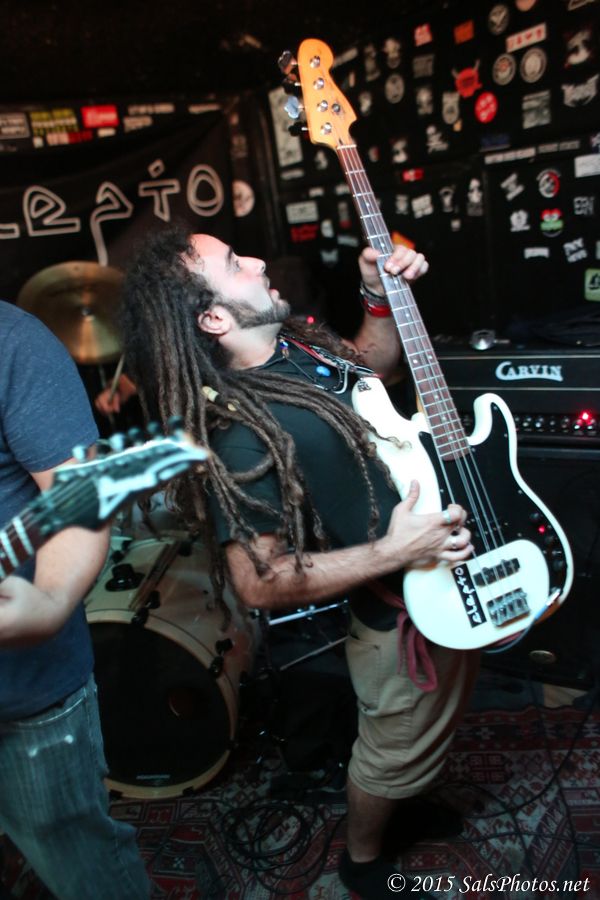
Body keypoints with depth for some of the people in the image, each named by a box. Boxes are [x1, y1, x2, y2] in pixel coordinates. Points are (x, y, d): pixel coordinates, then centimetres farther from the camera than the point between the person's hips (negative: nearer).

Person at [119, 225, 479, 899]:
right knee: (395, 751, 18)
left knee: (434, 726, 32)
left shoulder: (296, 344, -3)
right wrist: (394, 552, -30)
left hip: (448, 578, 9)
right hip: (403, 617, -8)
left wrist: (382, 295, -3)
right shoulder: (243, 433, -30)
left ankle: (402, 805, 62)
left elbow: (372, 363, 15)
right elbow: (260, 584, -28)